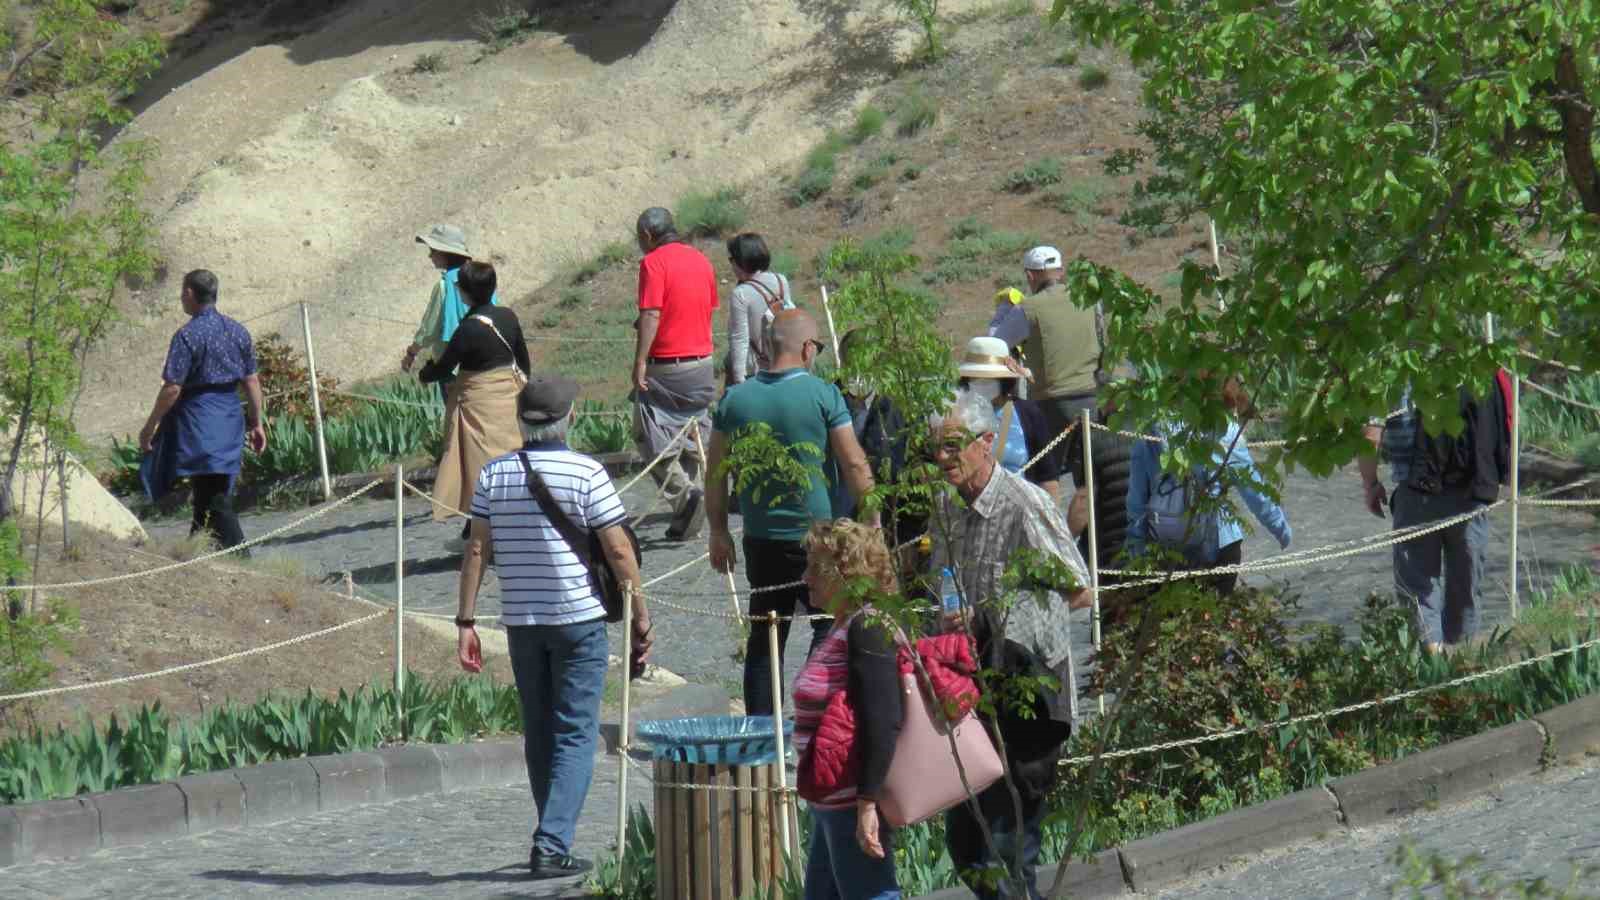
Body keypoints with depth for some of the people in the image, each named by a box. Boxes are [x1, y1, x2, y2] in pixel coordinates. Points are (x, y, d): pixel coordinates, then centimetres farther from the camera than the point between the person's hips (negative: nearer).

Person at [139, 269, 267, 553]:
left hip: (199, 423, -7)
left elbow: (172, 389, -16)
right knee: (207, 496, 18)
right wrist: (257, 422, 17)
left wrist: (150, 426, -8)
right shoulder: (237, 331, 7)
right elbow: (252, 381, 10)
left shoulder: (188, 335, -14)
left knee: (215, 500, -7)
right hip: (231, 421, 7)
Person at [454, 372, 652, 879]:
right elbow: (619, 552, -9)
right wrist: (641, 617, 0)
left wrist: (466, 622, 4)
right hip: (579, 618, -4)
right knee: (574, 735, -1)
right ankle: (552, 844, -12)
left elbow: (476, 550, 1)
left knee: (539, 735, 14)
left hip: (521, 622, 4)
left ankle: (552, 840, 23)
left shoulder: (494, 475, 2)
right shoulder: (587, 474, -10)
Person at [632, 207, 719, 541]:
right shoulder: (701, 260, 11)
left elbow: (651, 315, -18)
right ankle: (685, 522, 12)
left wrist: (640, 362, -18)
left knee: (650, 438, 0)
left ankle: (684, 495, -20)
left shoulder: (653, 262, -11)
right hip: (702, 362, 7)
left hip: (665, 364, -7)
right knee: (691, 438, 13)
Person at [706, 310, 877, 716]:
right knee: (832, 625, 9)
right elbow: (854, 464, -8)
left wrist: (718, 531, 17)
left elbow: (715, 472, 7)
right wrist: (872, 521, 2)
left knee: (764, 638, 11)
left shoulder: (735, 399, 2)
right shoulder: (823, 395, -10)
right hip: (817, 538, -4)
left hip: (761, 541, 4)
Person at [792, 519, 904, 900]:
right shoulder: (843, 626, 15)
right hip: (830, 805, 11)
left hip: (854, 806, -11)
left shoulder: (868, 628, -17)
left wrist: (867, 804, -28)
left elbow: (883, 722, -25)